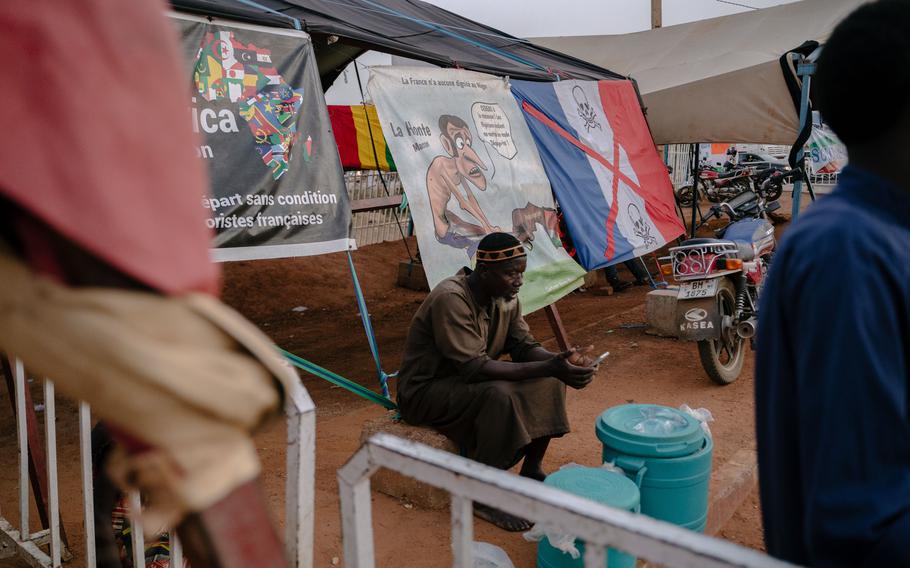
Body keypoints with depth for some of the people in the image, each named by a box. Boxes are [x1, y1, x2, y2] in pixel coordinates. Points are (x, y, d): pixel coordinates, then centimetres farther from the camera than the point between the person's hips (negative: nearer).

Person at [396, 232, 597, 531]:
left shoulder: (505, 295, -4)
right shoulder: (450, 299, -29)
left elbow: (524, 346, -2)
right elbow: (474, 367, -34)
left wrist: (560, 361, -24)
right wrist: (547, 367, -38)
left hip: (469, 380, 8)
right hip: (425, 391, -8)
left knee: (549, 382, -5)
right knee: (499, 395, -35)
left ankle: (531, 470, 6)